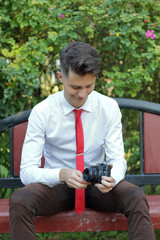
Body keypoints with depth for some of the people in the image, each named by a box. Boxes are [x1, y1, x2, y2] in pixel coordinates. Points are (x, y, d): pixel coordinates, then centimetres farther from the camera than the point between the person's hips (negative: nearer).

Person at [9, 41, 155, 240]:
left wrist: (112, 178, -32)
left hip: (97, 186, 1)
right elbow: (27, 171, -16)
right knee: (19, 201, -34)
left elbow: (117, 159, -7)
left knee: (136, 198, -31)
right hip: (57, 184, -1)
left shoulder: (109, 107, -6)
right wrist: (62, 174, -36)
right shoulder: (42, 112, -12)